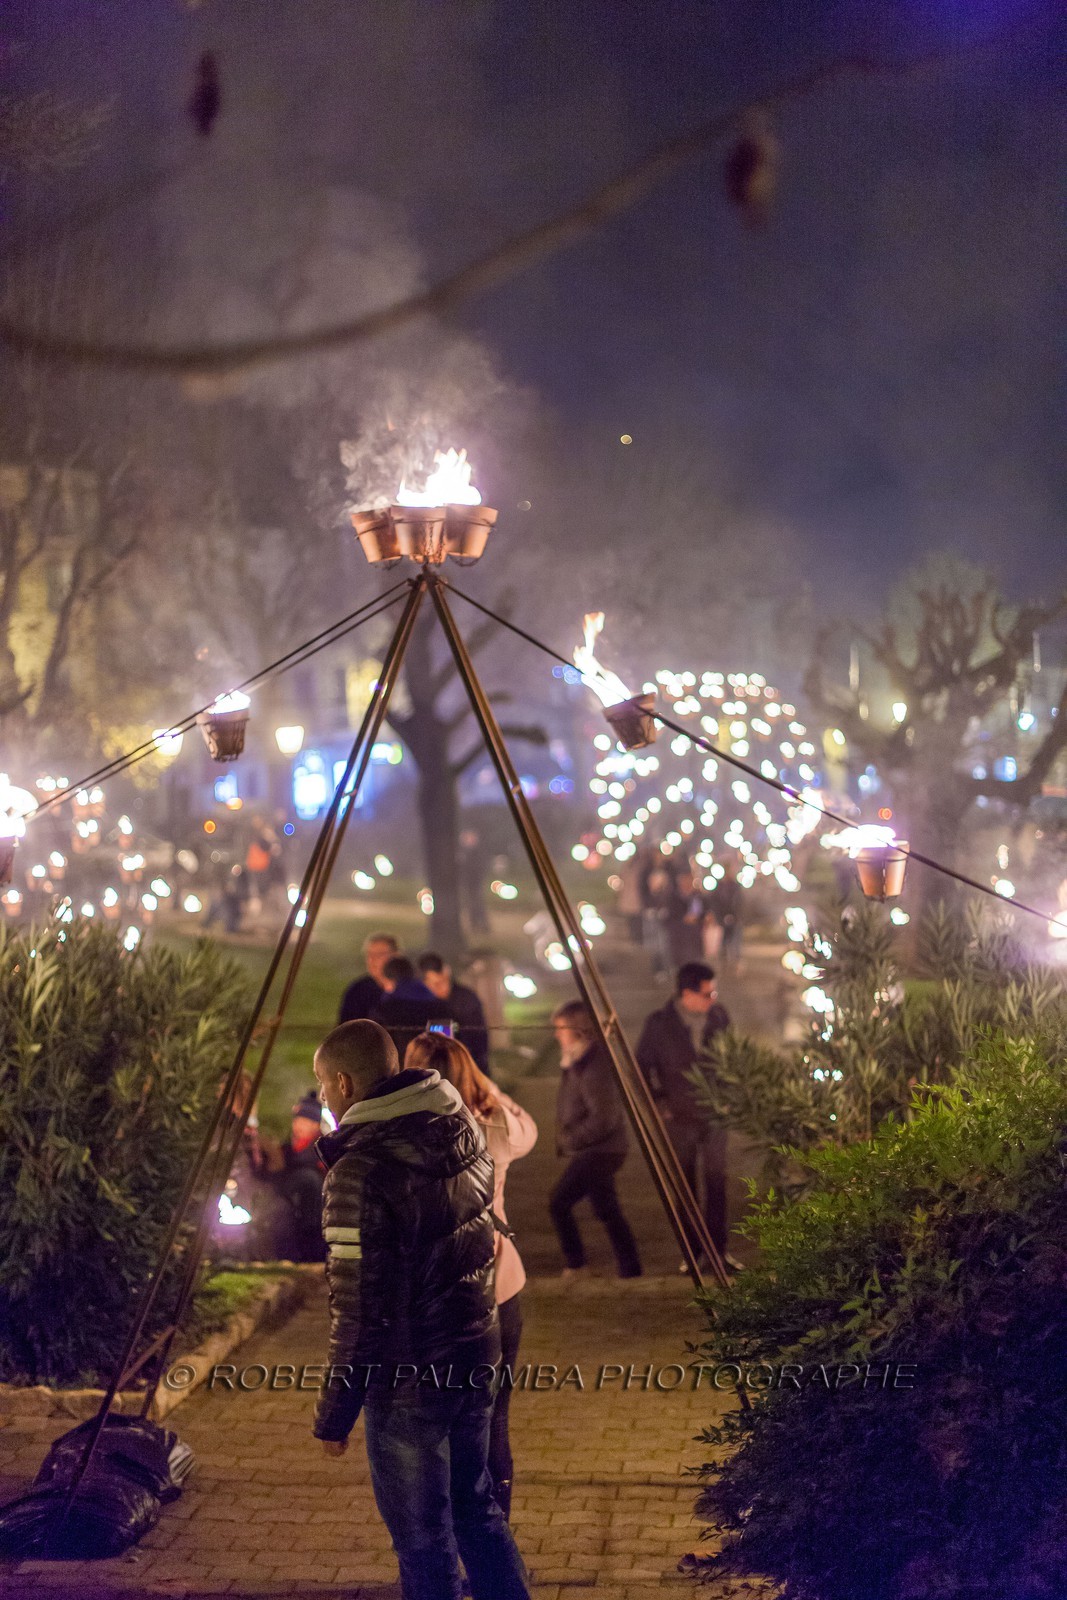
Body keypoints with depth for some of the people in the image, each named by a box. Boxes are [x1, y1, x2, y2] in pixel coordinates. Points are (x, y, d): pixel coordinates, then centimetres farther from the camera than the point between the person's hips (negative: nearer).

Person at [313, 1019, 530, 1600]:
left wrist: (334, 1414, -11)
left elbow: (358, 1308, -20)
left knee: (423, 1537, 7)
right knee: (474, 1506, 22)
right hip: (475, 1356, 8)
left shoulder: (360, 1171, -23)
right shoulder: (465, 1133, 0)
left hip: (408, 1379, -7)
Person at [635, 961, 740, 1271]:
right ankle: (692, 1252, 16)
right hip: (679, 1118, -2)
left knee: (716, 1182, 3)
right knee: (685, 1187, 7)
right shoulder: (658, 1024, -12)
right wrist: (658, 1104, -4)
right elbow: (642, 1069, -1)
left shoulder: (718, 1016, -3)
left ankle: (719, 1248, 13)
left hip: (714, 1114, 2)